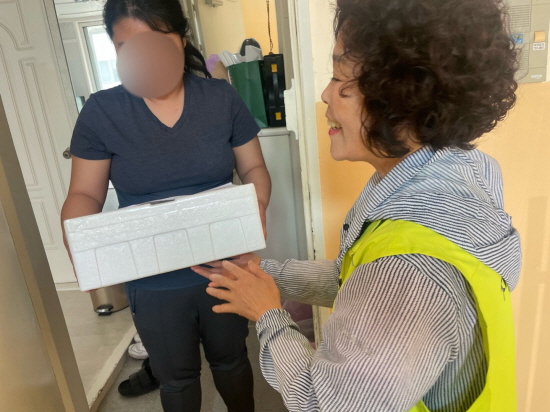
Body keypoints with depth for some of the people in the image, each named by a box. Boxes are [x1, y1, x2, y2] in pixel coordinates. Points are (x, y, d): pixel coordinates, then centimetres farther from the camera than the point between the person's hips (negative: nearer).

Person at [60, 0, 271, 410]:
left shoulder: (222, 97, -8)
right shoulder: (101, 111, -9)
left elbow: (254, 168, -2)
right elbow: (84, 194, -4)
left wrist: (257, 207, -23)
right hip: (153, 283, 0)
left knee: (230, 360, 26)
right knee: (176, 377, 24)